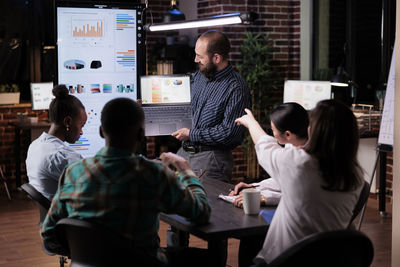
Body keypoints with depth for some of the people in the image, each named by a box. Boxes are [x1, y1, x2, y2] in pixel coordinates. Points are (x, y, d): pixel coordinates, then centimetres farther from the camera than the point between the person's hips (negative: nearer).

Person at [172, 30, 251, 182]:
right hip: (184, 151, 7)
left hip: (211, 158, -7)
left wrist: (191, 134, -14)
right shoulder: (199, 75, 10)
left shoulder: (236, 88, -15)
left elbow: (229, 132, -19)